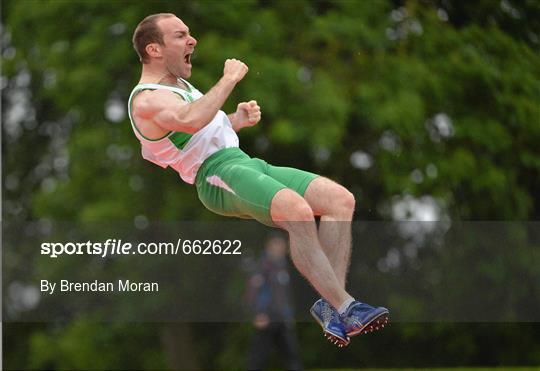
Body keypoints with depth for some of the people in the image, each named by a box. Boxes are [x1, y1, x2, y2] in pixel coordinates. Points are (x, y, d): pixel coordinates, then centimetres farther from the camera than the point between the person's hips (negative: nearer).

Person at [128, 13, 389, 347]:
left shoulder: (179, 85, 25)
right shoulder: (146, 100, -7)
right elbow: (190, 120, -28)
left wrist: (238, 119, 14)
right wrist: (230, 79, -16)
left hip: (246, 161, 10)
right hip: (216, 173, -10)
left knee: (340, 199, -7)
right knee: (299, 212, -33)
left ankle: (330, 304, -14)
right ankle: (343, 307, -26)